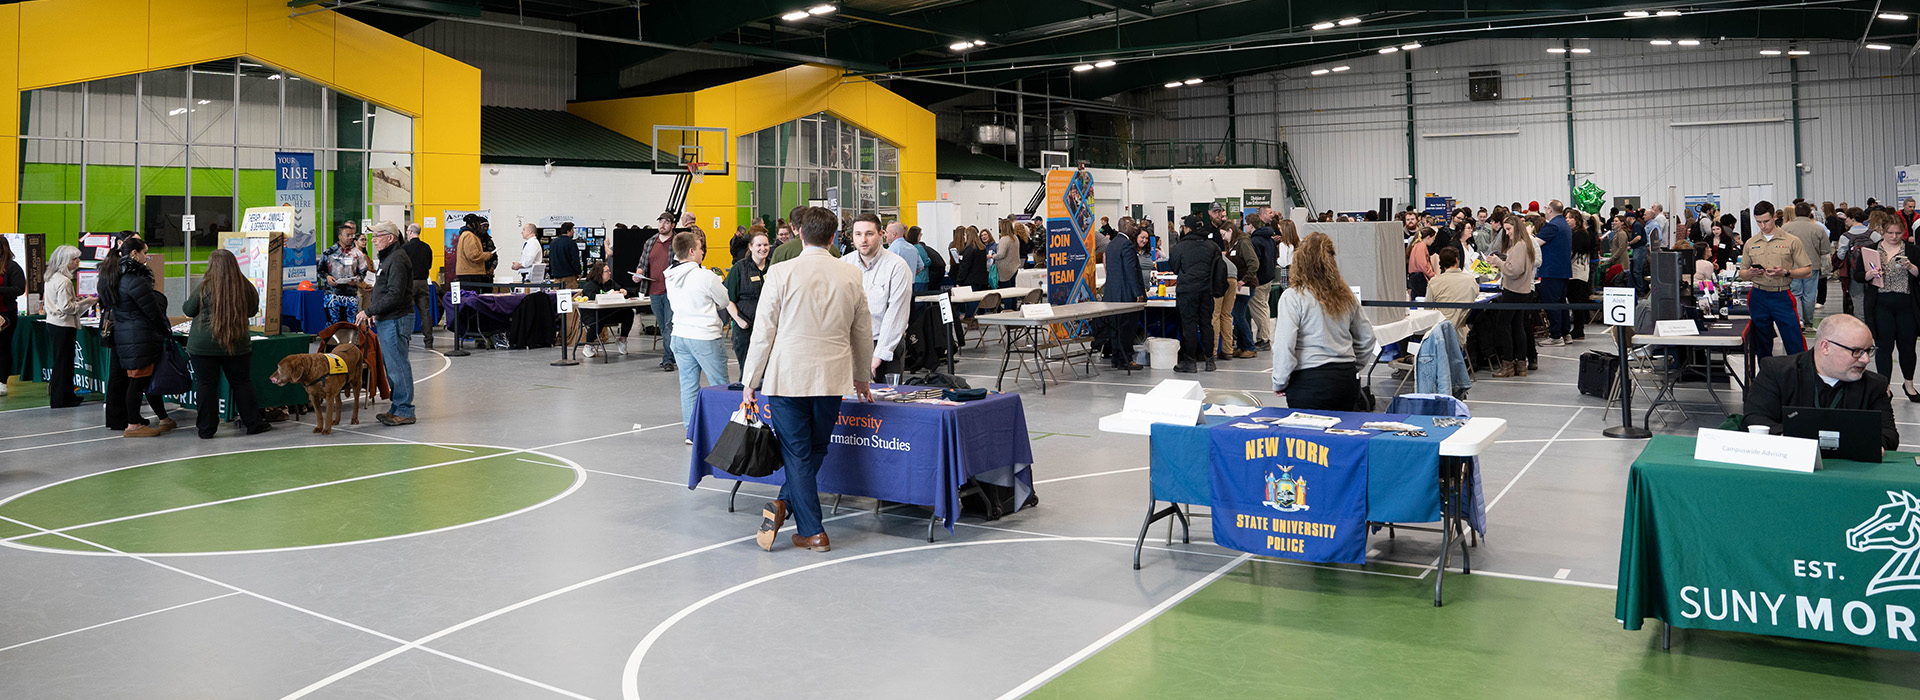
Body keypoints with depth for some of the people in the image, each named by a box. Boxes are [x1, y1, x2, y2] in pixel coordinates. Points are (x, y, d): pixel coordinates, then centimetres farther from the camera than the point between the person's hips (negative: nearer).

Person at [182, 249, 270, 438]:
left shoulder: (205, 287, -12)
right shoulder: (246, 286, -4)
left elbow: (188, 310, -1)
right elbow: (253, 310, 11)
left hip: (204, 345, -2)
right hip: (237, 344, 2)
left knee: (206, 385, 6)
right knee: (241, 382, 12)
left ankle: (206, 428, 10)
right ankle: (253, 423, 16)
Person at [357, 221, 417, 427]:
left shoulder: (397, 260, -16)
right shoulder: (389, 258, 19)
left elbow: (394, 295, -23)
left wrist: (369, 311, -18)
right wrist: (375, 312, 14)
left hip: (395, 320, -11)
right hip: (388, 320, 11)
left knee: (397, 365, -7)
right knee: (392, 365, 14)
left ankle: (404, 412, -3)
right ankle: (397, 408, 21)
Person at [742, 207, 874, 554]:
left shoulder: (780, 274, -7)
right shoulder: (852, 276, 3)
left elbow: (764, 332, -4)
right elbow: (863, 334, 12)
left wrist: (750, 382, 5)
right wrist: (862, 379, 26)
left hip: (787, 377, -2)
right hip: (832, 378, 3)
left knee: (798, 454, 3)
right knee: (815, 450, 17)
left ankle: (812, 531, 0)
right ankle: (784, 503, 11)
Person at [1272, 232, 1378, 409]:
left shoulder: (1293, 297, -10)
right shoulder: (1346, 295, 8)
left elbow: (1284, 346, -13)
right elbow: (1366, 339, 16)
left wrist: (1279, 383, -2)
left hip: (1309, 383, -5)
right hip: (1347, 381, 6)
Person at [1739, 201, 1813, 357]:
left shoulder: (1791, 241, 3)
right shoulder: (1750, 243, 11)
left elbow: (1807, 270, 1)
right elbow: (1742, 274, 14)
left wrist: (1785, 272, -16)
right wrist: (1751, 273, -9)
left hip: (1782, 297, -3)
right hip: (1758, 297, 3)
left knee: (1795, 345, -5)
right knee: (1762, 346, 9)